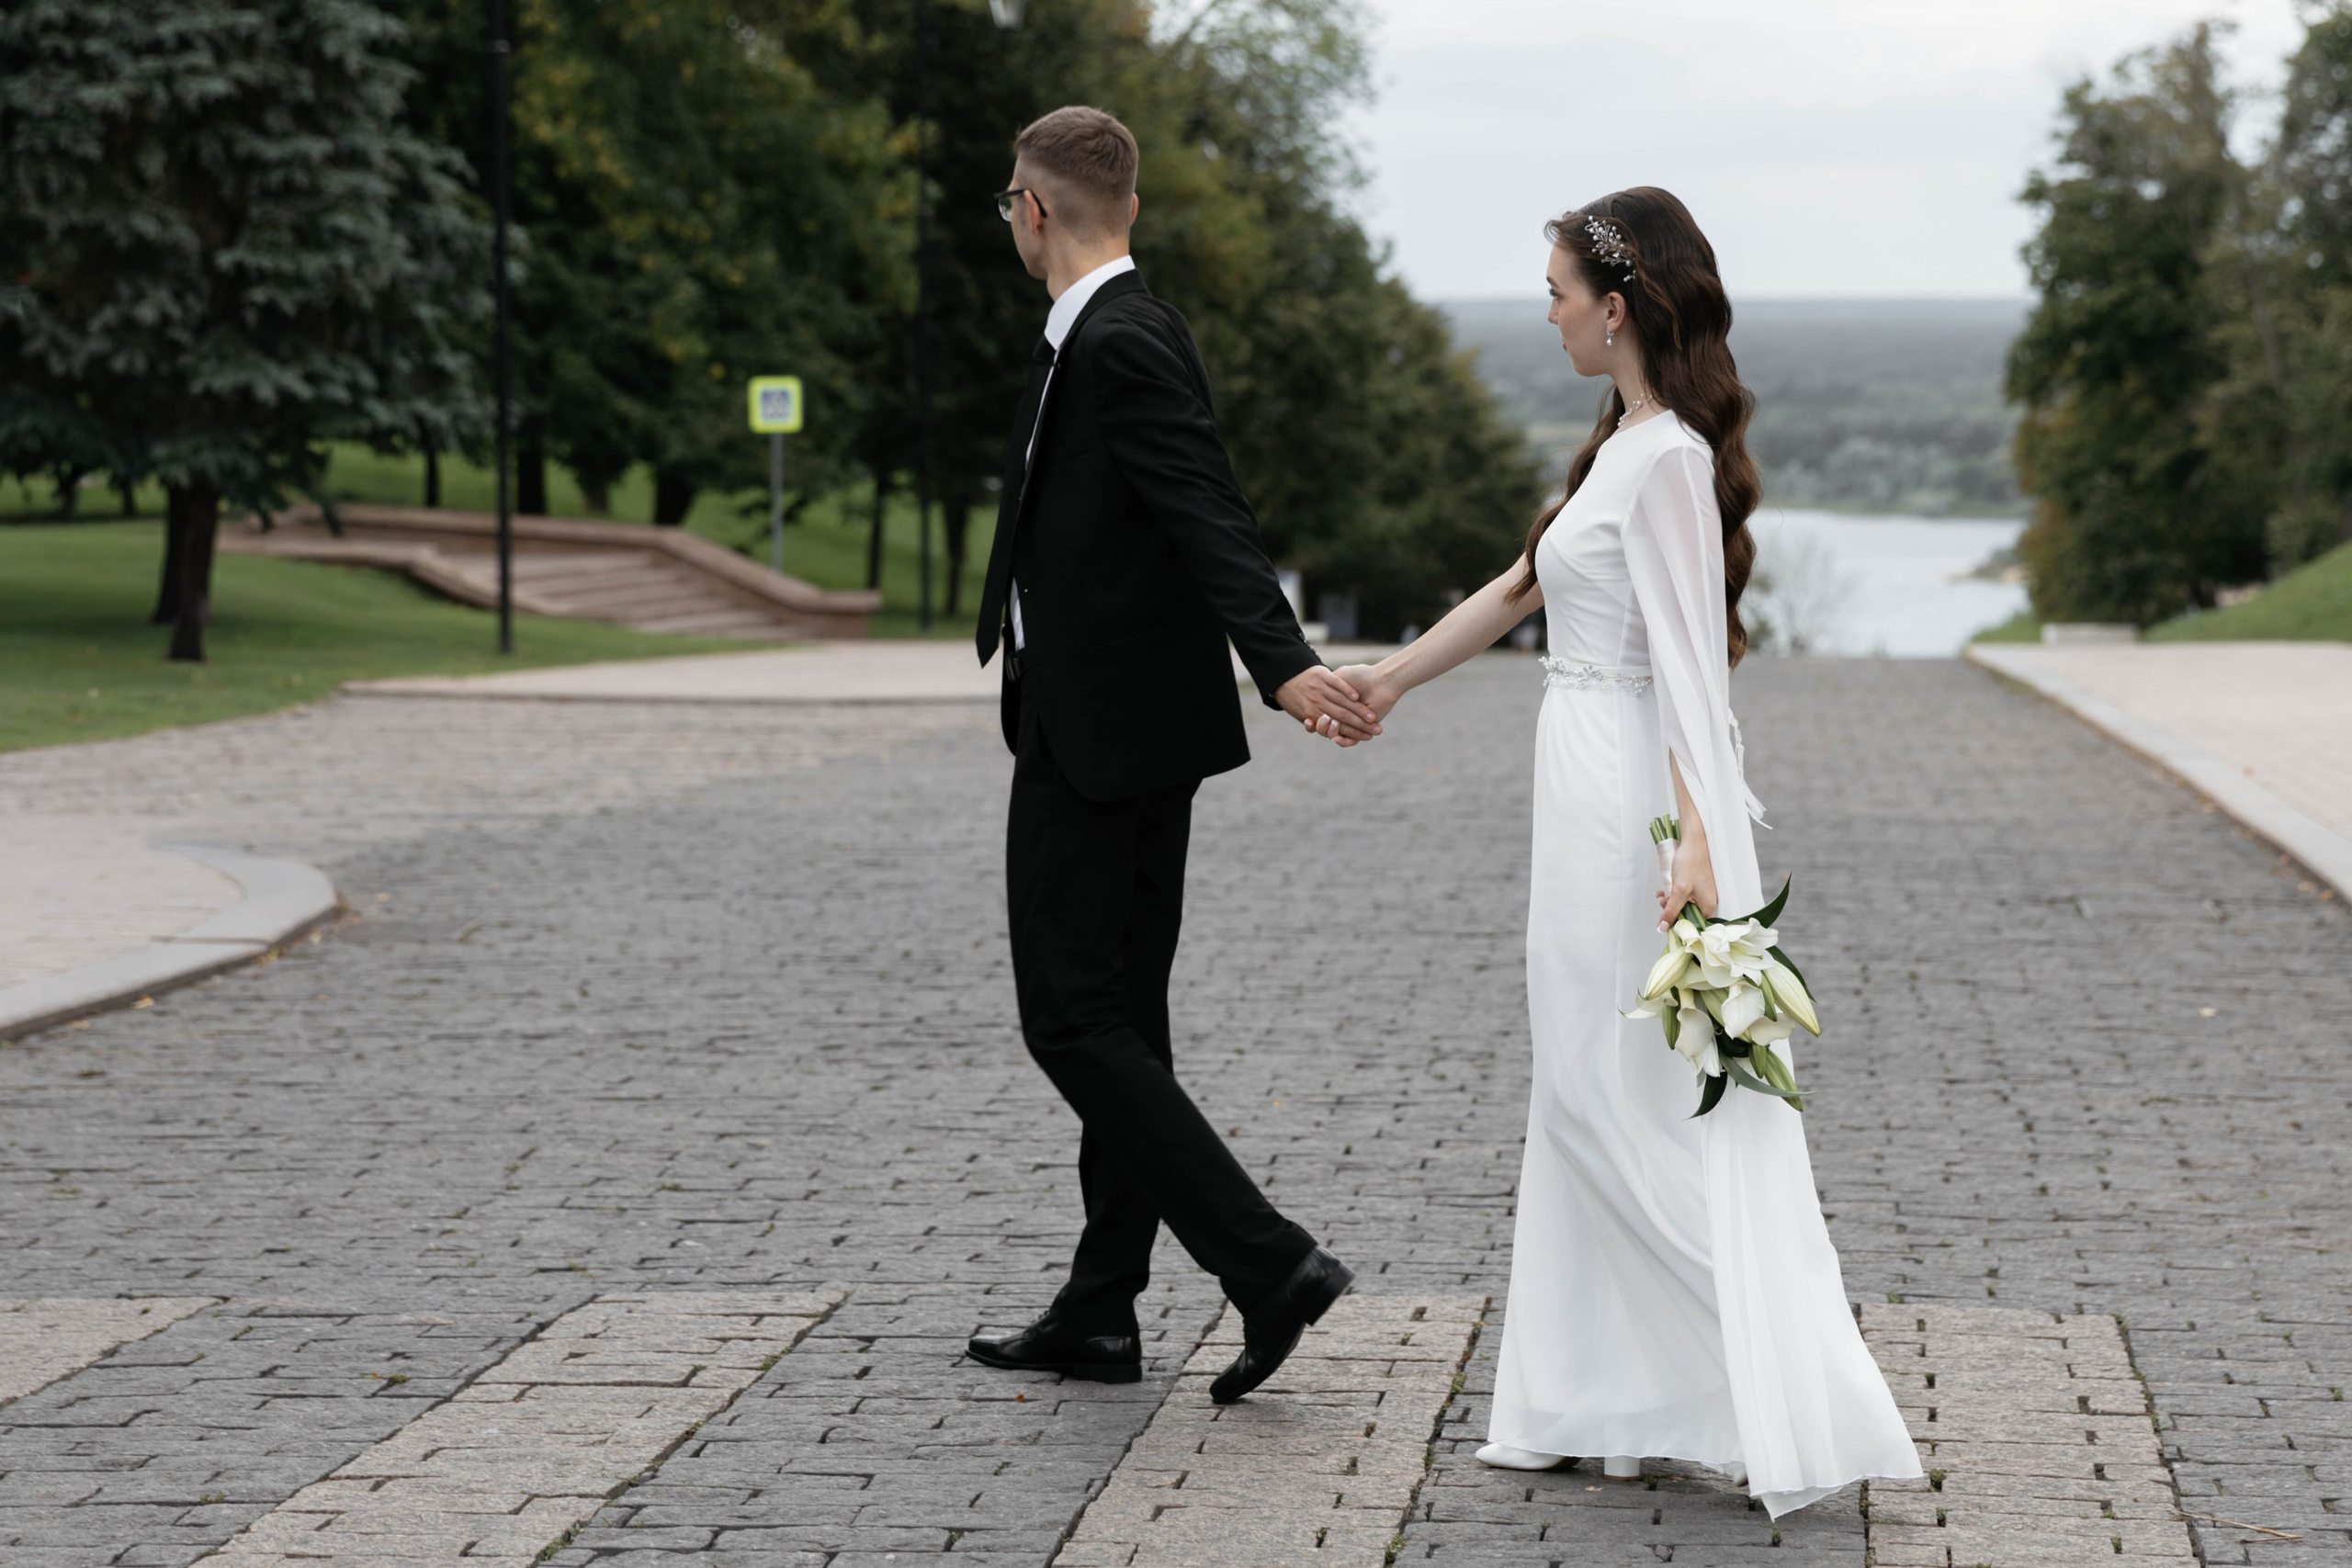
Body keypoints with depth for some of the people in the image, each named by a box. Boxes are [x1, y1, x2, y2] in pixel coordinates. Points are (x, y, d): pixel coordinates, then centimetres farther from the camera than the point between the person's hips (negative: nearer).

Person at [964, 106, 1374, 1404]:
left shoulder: (1119, 345, -17)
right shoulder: (1114, 333, 13)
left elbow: (1211, 518, -28)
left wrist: (1283, 664, -40)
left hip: (1097, 738, -10)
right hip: (1122, 736, 10)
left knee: (1076, 1024, -8)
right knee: (1119, 1025, 12)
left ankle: (1269, 1265, -10)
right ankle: (1099, 1317, 19)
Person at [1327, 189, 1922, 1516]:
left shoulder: (1667, 459, -15)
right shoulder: (1629, 442, 14)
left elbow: (1688, 660, -22)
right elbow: (1530, 584, 26)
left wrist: (1694, 843, -29)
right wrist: (1393, 677, 35)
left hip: (1634, 802, -10)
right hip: (1595, 794, 10)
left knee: (1634, 1106, -7)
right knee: (1594, 1103, 12)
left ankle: (1792, 1398, -5)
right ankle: (1602, 1407, 18)